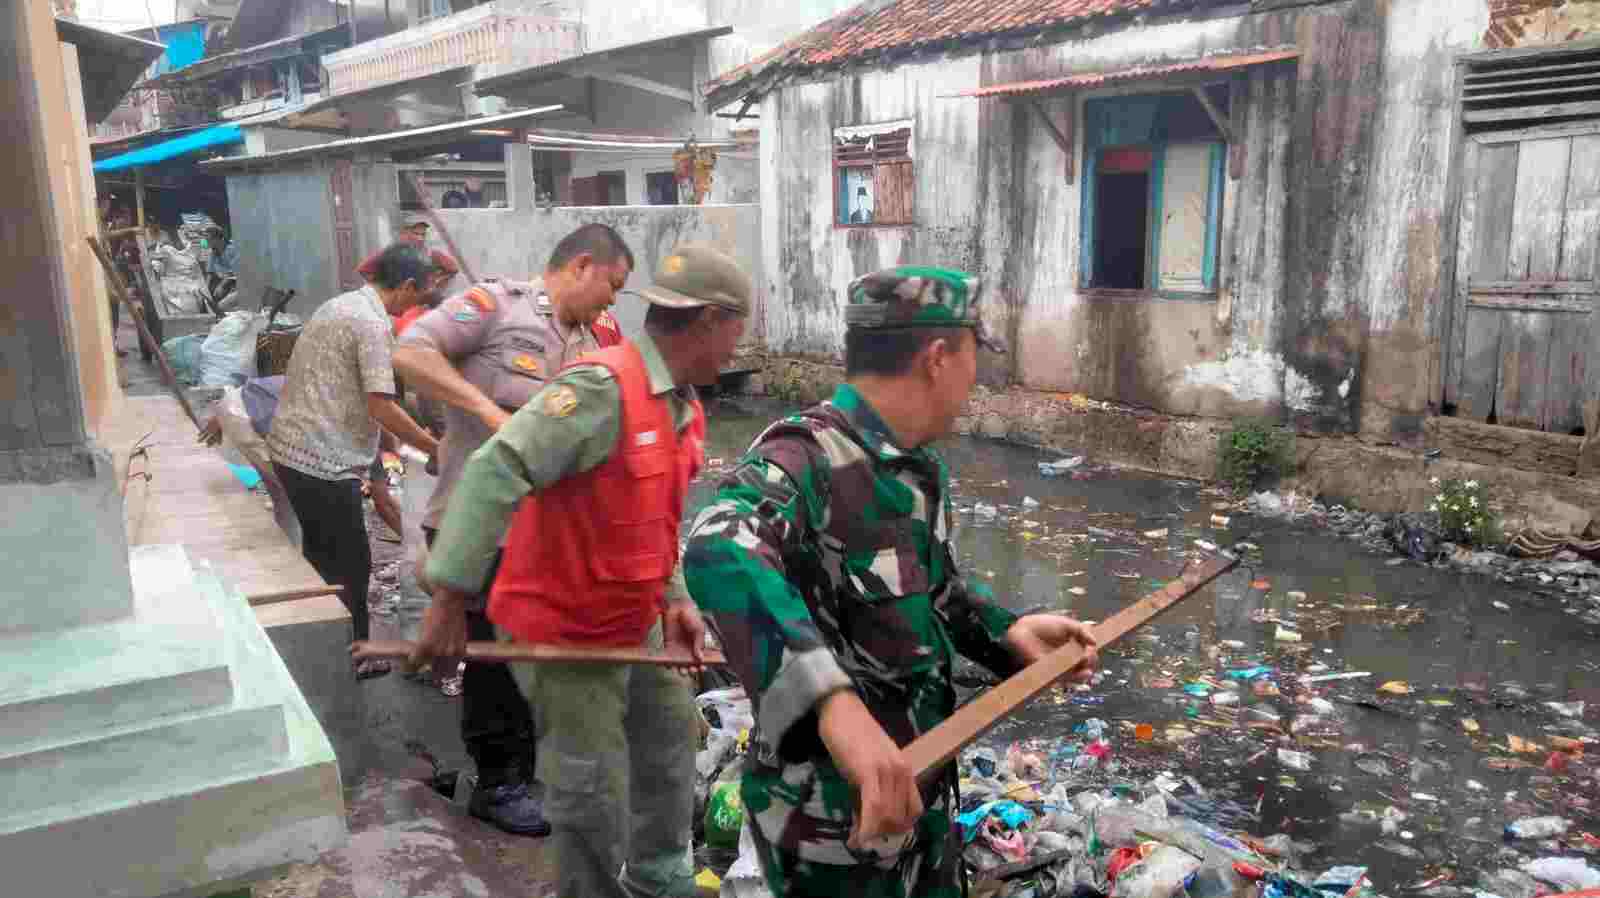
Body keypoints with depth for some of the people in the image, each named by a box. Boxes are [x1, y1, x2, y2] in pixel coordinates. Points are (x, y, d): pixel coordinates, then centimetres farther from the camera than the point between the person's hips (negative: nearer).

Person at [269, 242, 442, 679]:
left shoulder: (339, 304, 14)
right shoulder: (374, 323, -16)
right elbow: (381, 407, -21)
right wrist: (436, 448, -11)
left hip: (291, 447, 10)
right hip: (324, 460, -10)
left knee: (321, 554, 21)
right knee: (351, 563, 4)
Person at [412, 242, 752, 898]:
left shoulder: (683, 407, 4)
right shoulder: (604, 387, -26)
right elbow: (493, 473, -31)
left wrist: (673, 597, 4)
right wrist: (450, 600, -31)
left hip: (633, 623, 10)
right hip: (563, 630, -10)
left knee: (669, 734, 24)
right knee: (593, 799, 0)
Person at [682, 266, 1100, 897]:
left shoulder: (924, 467, 3)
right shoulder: (807, 454, -26)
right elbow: (720, 553, -47)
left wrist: (1007, 634, 0)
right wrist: (833, 702, -58)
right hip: (831, 815, -8)